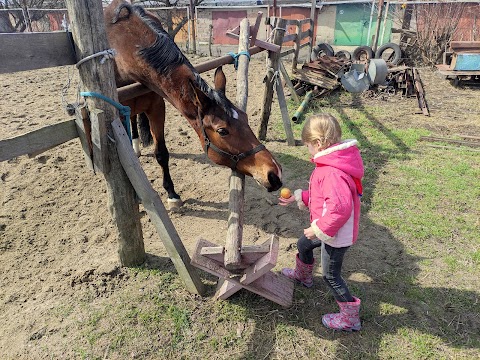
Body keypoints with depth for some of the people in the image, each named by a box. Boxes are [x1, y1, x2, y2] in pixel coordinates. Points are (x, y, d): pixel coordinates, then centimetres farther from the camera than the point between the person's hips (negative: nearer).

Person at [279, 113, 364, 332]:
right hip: (325, 228, 10)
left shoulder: (332, 173, -33)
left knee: (331, 276, 6)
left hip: (336, 235, -10)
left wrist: (318, 229, -29)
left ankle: (350, 319, 25)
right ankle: (303, 275, 58)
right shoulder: (330, 163, 2)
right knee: (304, 244, 29)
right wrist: (298, 197, 16)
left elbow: (340, 207, -41)